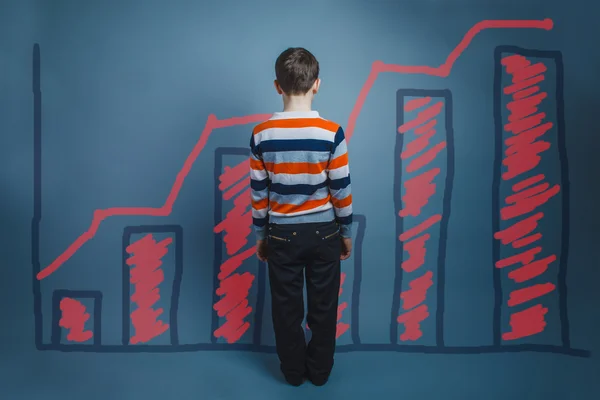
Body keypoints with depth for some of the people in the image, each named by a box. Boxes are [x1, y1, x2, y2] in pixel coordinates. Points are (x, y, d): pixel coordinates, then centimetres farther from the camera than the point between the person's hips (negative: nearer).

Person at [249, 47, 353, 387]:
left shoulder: (261, 135, -9)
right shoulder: (331, 133, -14)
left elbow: (259, 193, -3)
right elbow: (341, 191, -9)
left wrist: (261, 236, 10)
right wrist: (346, 232, 6)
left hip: (282, 234, 1)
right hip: (324, 233, -1)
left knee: (286, 307, 18)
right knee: (323, 306, 17)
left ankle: (293, 372, 34)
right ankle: (320, 371, 34)